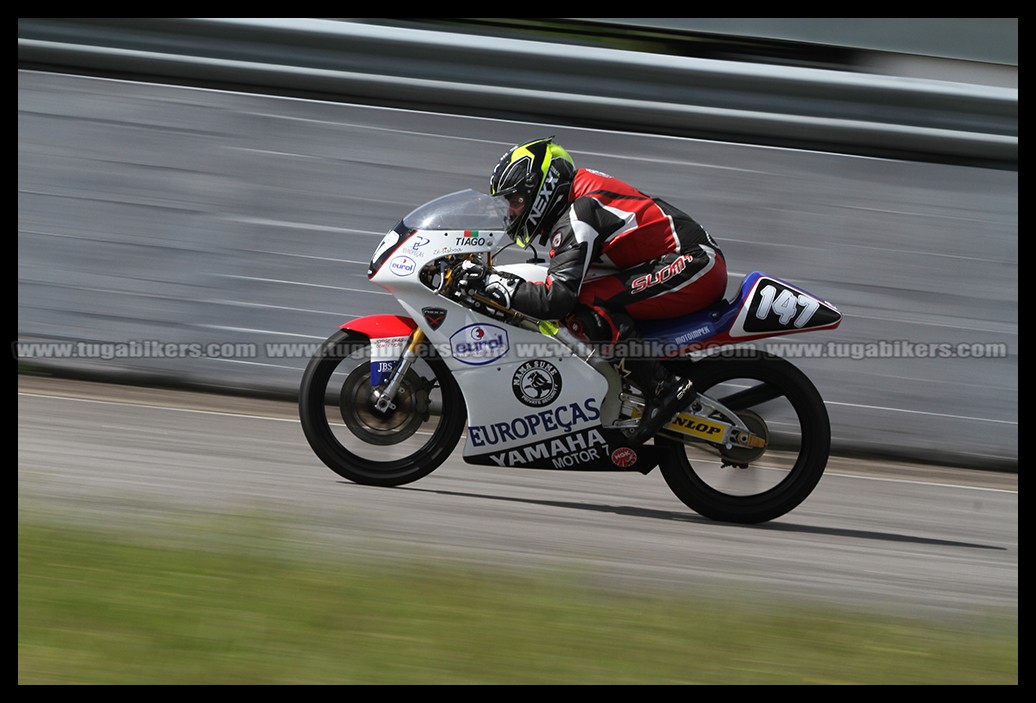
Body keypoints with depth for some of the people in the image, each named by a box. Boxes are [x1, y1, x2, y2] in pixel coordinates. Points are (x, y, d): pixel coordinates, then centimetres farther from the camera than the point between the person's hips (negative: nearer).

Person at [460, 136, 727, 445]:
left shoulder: (575, 219, -16)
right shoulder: (581, 186, 13)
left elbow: (555, 300, -24)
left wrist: (490, 282, -17)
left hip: (694, 263, -10)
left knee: (584, 305, -20)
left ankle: (663, 389, -20)